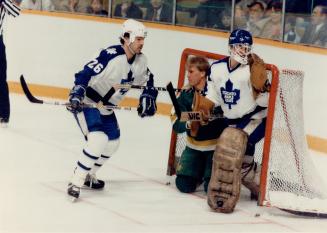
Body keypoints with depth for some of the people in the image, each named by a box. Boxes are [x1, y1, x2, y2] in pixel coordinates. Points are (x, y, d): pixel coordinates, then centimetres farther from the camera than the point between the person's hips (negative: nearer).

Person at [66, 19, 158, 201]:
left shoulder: (141, 60, -2)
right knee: (98, 140, -24)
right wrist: (76, 95, -42)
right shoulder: (111, 55, -28)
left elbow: (147, 80, 16)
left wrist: (148, 98, 1)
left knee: (113, 143, 16)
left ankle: (89, 175, 36)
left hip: (106, 107, 9)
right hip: (87, 102, -9)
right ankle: (76, 183, -18)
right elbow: (86, 73, -32)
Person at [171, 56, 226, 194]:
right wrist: (187, 124, -27)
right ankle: (200, 172, 28)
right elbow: (176, 123, -5)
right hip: (194, 146, 5)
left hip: (216, 145, -5)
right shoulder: (186, 93, -3)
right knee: (184, 184, -3)